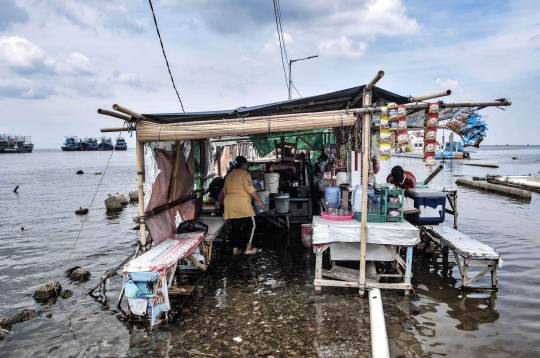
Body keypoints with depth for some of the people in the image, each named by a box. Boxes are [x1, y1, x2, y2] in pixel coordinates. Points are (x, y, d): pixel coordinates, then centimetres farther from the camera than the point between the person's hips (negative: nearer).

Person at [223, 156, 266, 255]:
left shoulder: (229, 175, 22)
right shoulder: (244, 173, -1)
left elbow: (225, 191, 27)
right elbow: (250, 189, -12)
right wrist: (260, 201, -10)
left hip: (229, 203, 7)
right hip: (241, 203, -7)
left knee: (235, 227, 11)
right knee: (250, 224, 3)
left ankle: (235, 249, 13)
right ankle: (249, 248, 2)